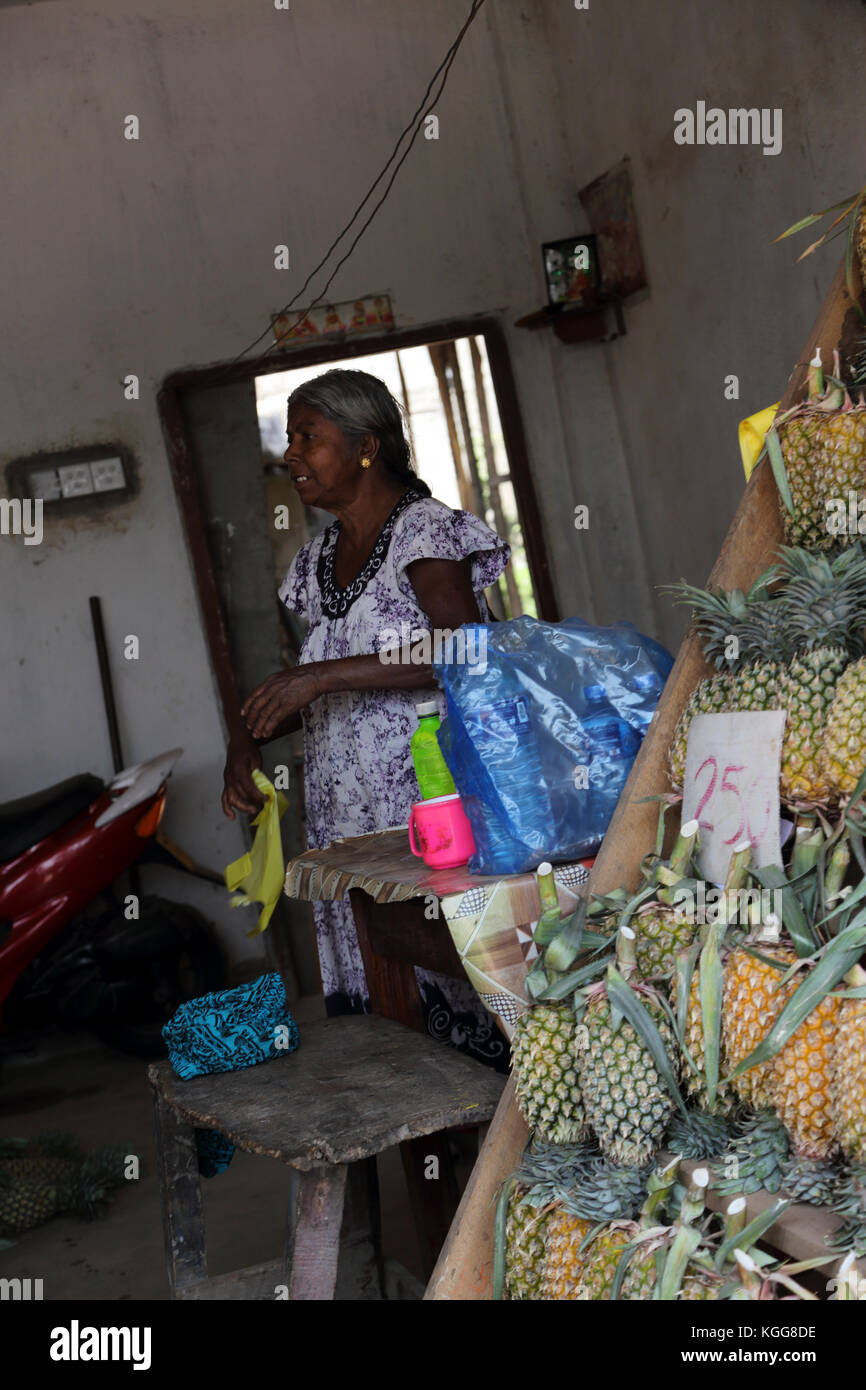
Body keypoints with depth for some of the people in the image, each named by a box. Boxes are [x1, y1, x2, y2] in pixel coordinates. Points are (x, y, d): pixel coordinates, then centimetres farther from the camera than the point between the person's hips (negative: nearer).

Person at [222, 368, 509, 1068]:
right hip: (350, 817, 7)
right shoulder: (319, 560, 18)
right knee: (376, 1004, 7)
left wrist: (325, 675, -20)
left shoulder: (426, 530, -6)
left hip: (430, 797, -7)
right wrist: (248, 735, 6)